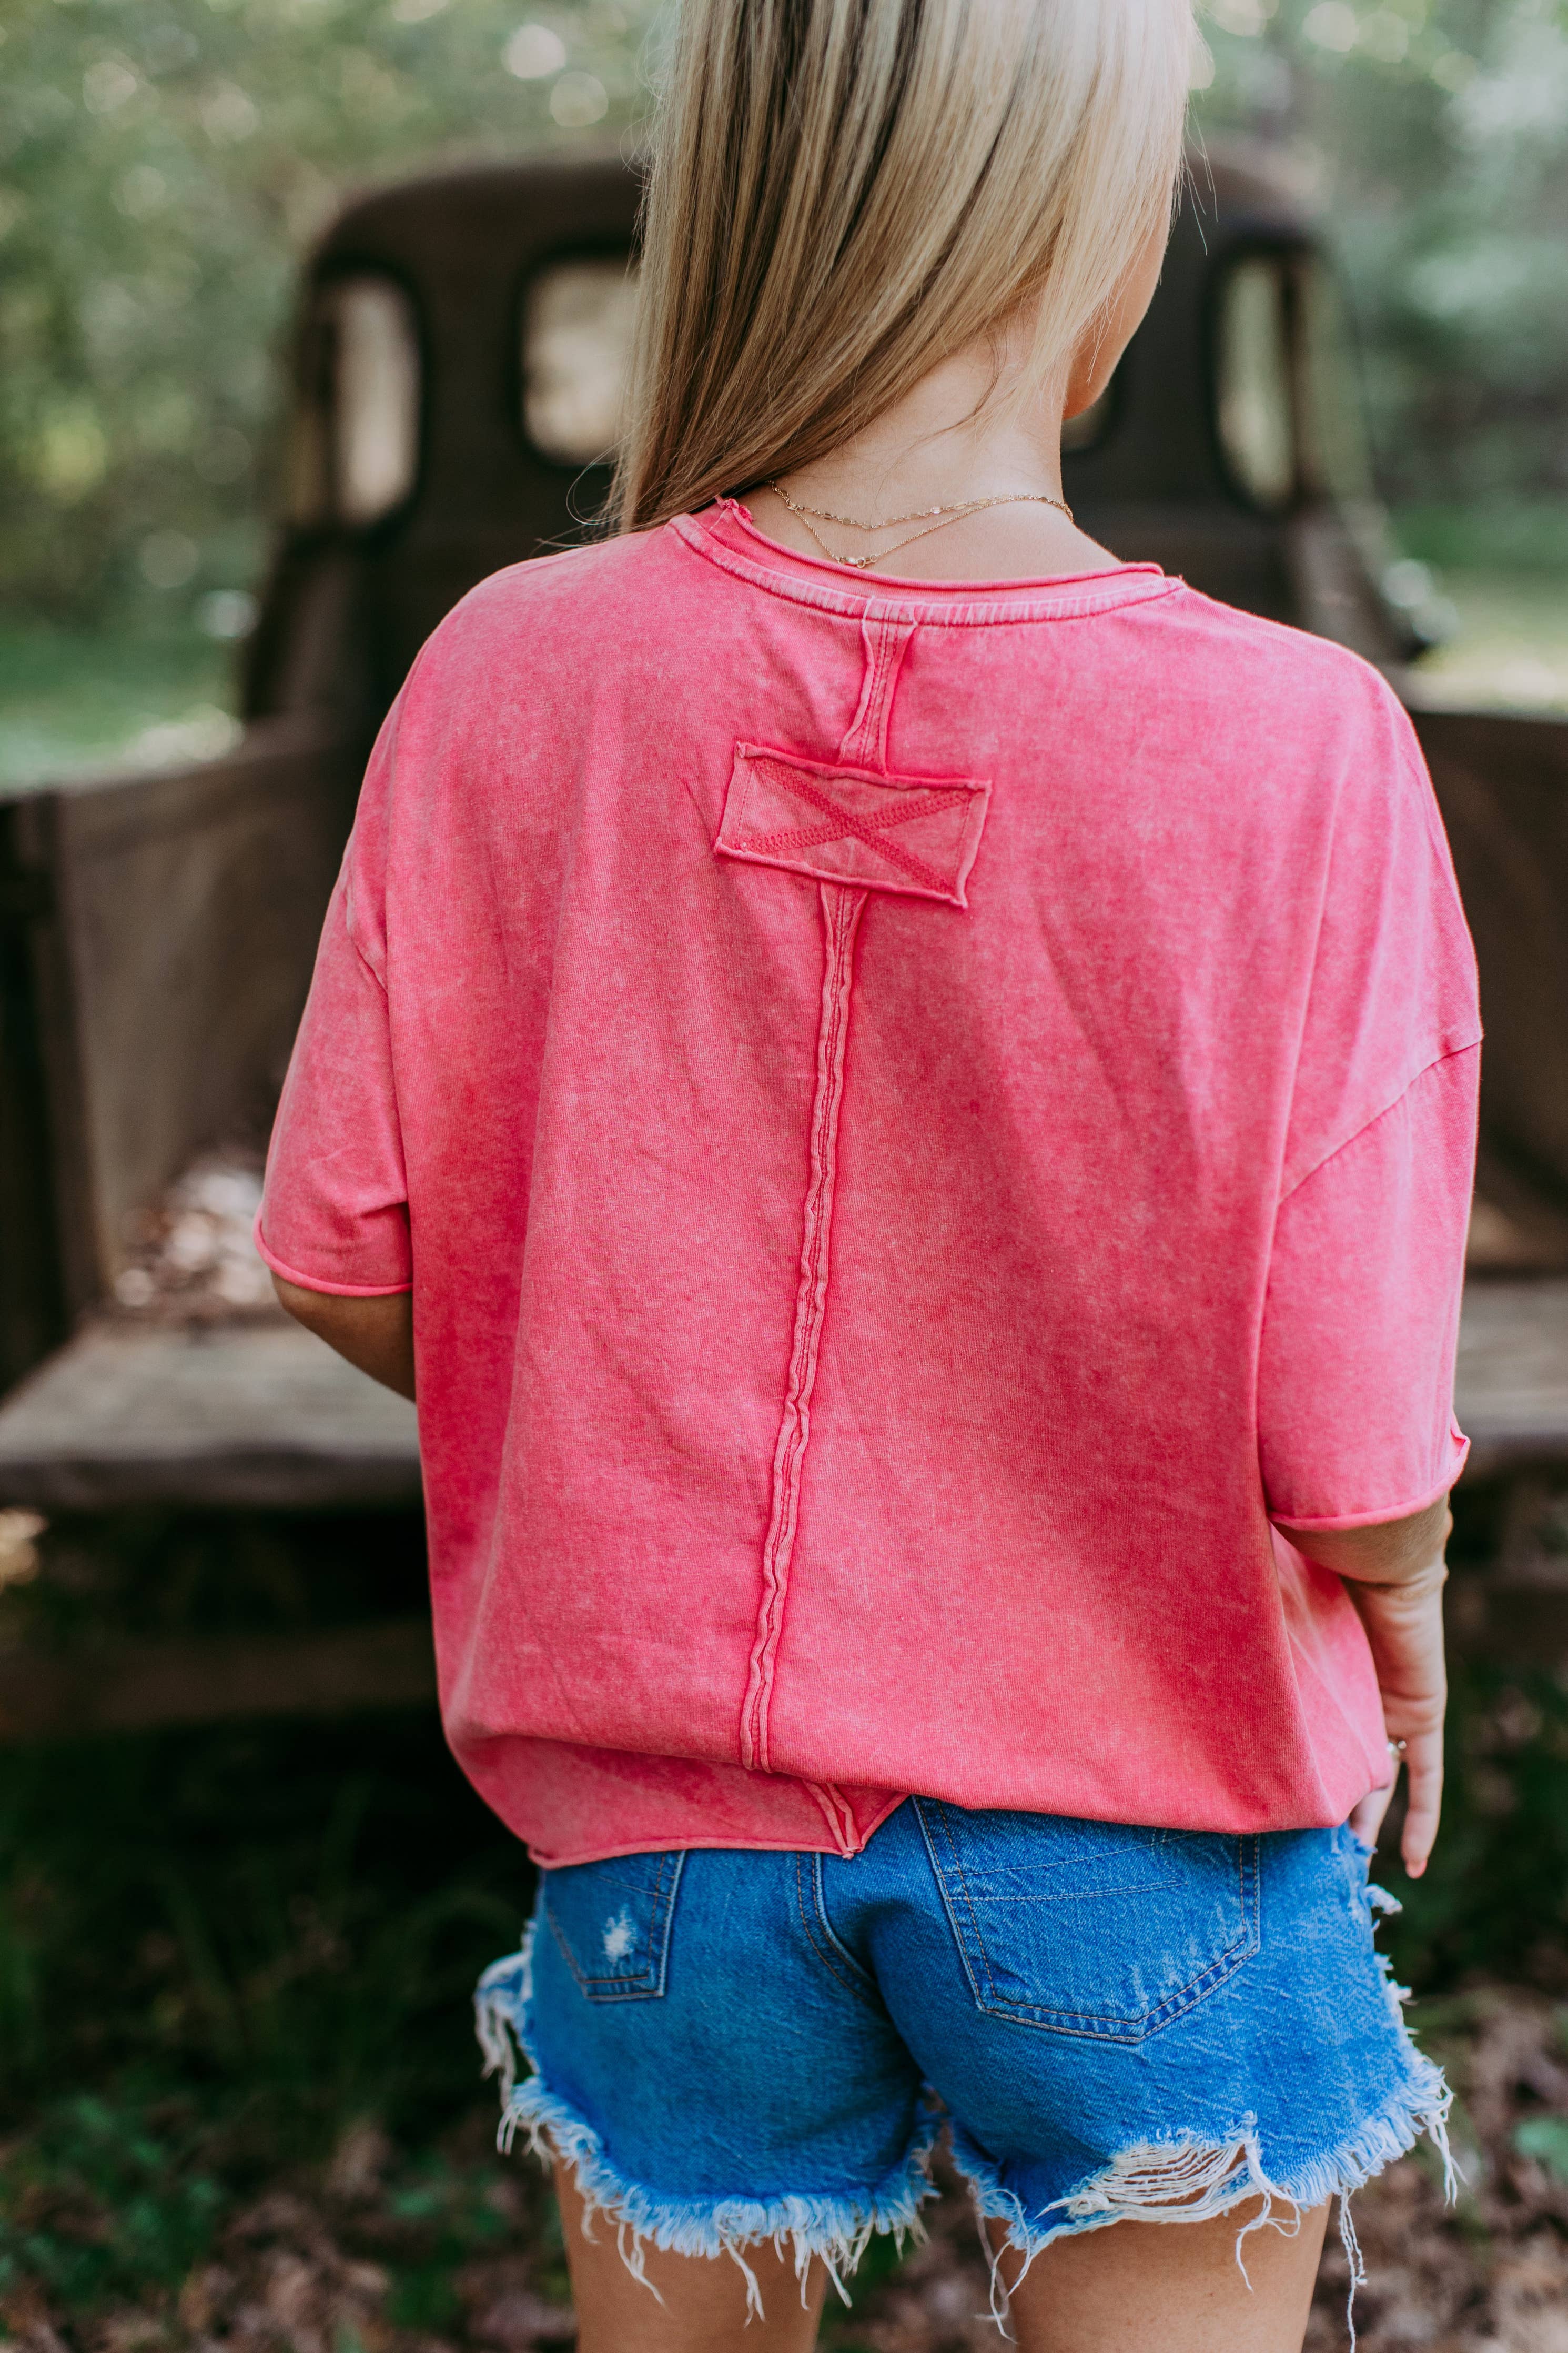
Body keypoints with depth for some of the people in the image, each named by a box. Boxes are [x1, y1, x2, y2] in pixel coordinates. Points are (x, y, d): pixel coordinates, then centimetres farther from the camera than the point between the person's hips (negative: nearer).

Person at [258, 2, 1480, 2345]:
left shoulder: (510, 677, -14)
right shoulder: (1294, 752, -22)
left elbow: (344, 1266, -6)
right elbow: (1353, 1477, -18)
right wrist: (1404, 1613, 5)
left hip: (671, 1809, 3)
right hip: (1136, 1821, -2)